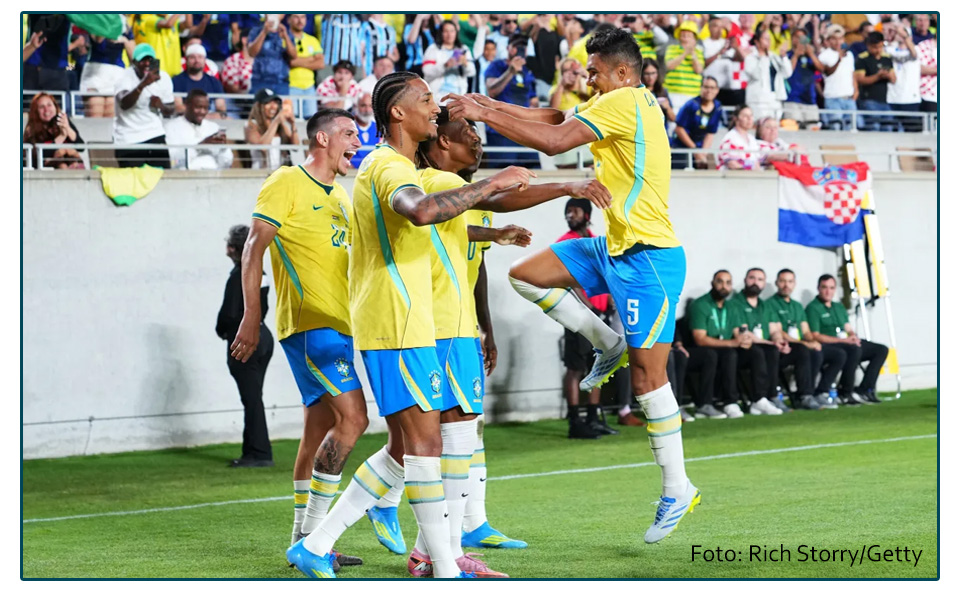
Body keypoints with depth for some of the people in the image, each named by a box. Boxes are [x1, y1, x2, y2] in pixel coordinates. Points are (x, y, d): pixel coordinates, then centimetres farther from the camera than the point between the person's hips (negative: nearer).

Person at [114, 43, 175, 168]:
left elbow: (170, 111, 12)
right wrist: (143, 84, -41)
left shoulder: (163, 77, 4)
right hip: (128, 139, -4)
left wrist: (161, 106, -12)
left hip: (155, 136, 4)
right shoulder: (126, 76, -10)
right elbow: (124, 104, -29)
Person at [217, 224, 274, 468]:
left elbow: (230, 312, -18)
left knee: (251, 399, -5)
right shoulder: (260, 273, 10)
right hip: (262, 335, 9)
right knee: (253, 398, 14)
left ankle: (259, 454, -4)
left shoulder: (239, 275, -16)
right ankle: (253, 451, 18)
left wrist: (222, 331, 0)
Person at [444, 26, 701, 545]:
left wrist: (485, 113, -16)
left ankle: (677, 489, 1)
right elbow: (554, 117, 12)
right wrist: (487, 104, 2)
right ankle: (609, 344, 15)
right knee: (525, 274, 7)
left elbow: (555, 140, -21)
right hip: (615, 248, 10)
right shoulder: (618, 103, 13)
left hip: (649, 256, -10)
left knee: (647, 374, -7)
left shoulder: (626, 101, -15)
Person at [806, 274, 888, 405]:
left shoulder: (839, 307, 24)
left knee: (881, 350, -3)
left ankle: (864, 390, -12)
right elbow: (815, 336, -12)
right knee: (855, 350, -36)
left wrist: (853, 337, -7)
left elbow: (849, 330, 21)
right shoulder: (813, 308, -3)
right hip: (826, 347, -9)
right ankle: (845, 393, -29)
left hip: (847, 344, 9)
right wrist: (844, 340, -18)